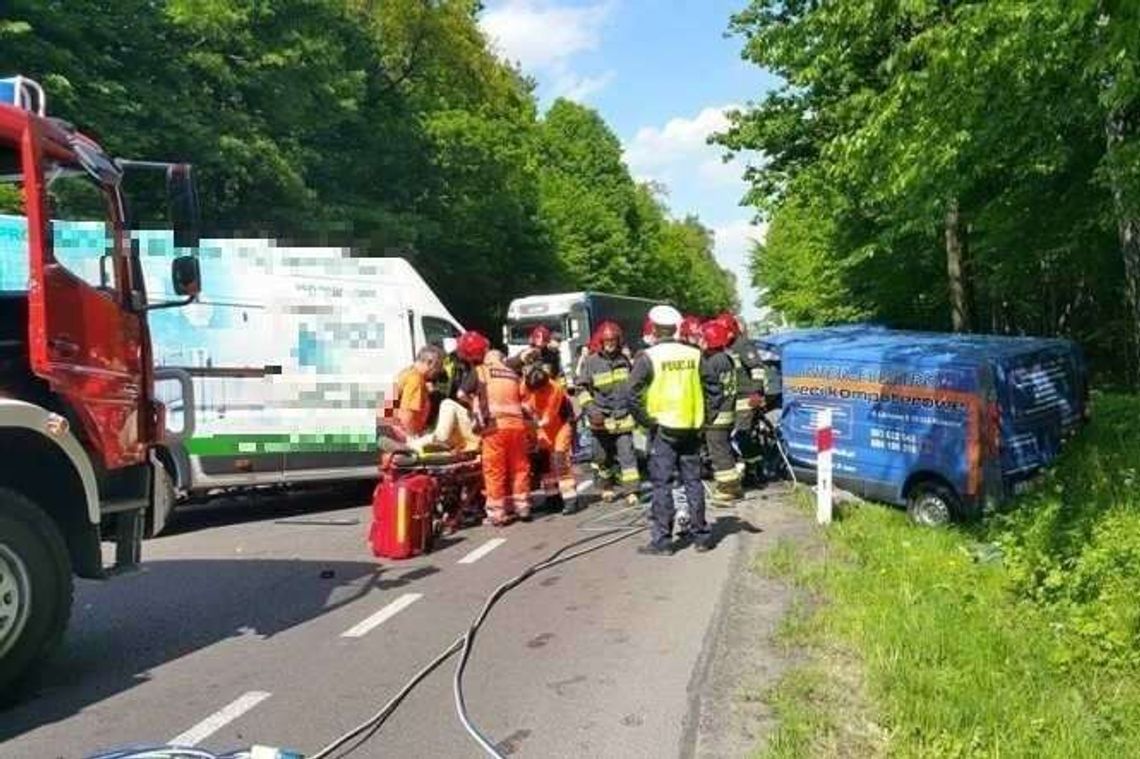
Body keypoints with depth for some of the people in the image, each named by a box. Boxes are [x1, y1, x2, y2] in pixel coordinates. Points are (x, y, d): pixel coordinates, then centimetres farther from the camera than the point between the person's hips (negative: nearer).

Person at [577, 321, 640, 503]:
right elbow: (582, 388, -2)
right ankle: (606, 488, 27)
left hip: (624, 417, 2)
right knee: (603, 457, 10)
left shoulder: (624, 360, 8)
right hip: (601, 419, -2)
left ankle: (631, 490, -1)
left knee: (627, 454, -4)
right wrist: (591, 410, -12)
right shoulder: (591, 362, -4)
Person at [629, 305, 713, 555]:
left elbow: (633, 391, -14)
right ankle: (701, 536, 18)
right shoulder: (693, 354, 5)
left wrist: (644, 418, -5)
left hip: (663, 427, -4)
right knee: (693, 481, 12)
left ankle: (662, 540, 5)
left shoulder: (649, 356, -8)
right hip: (691, 426, 4)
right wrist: (702, 418, 9)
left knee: (661, 484, 2)